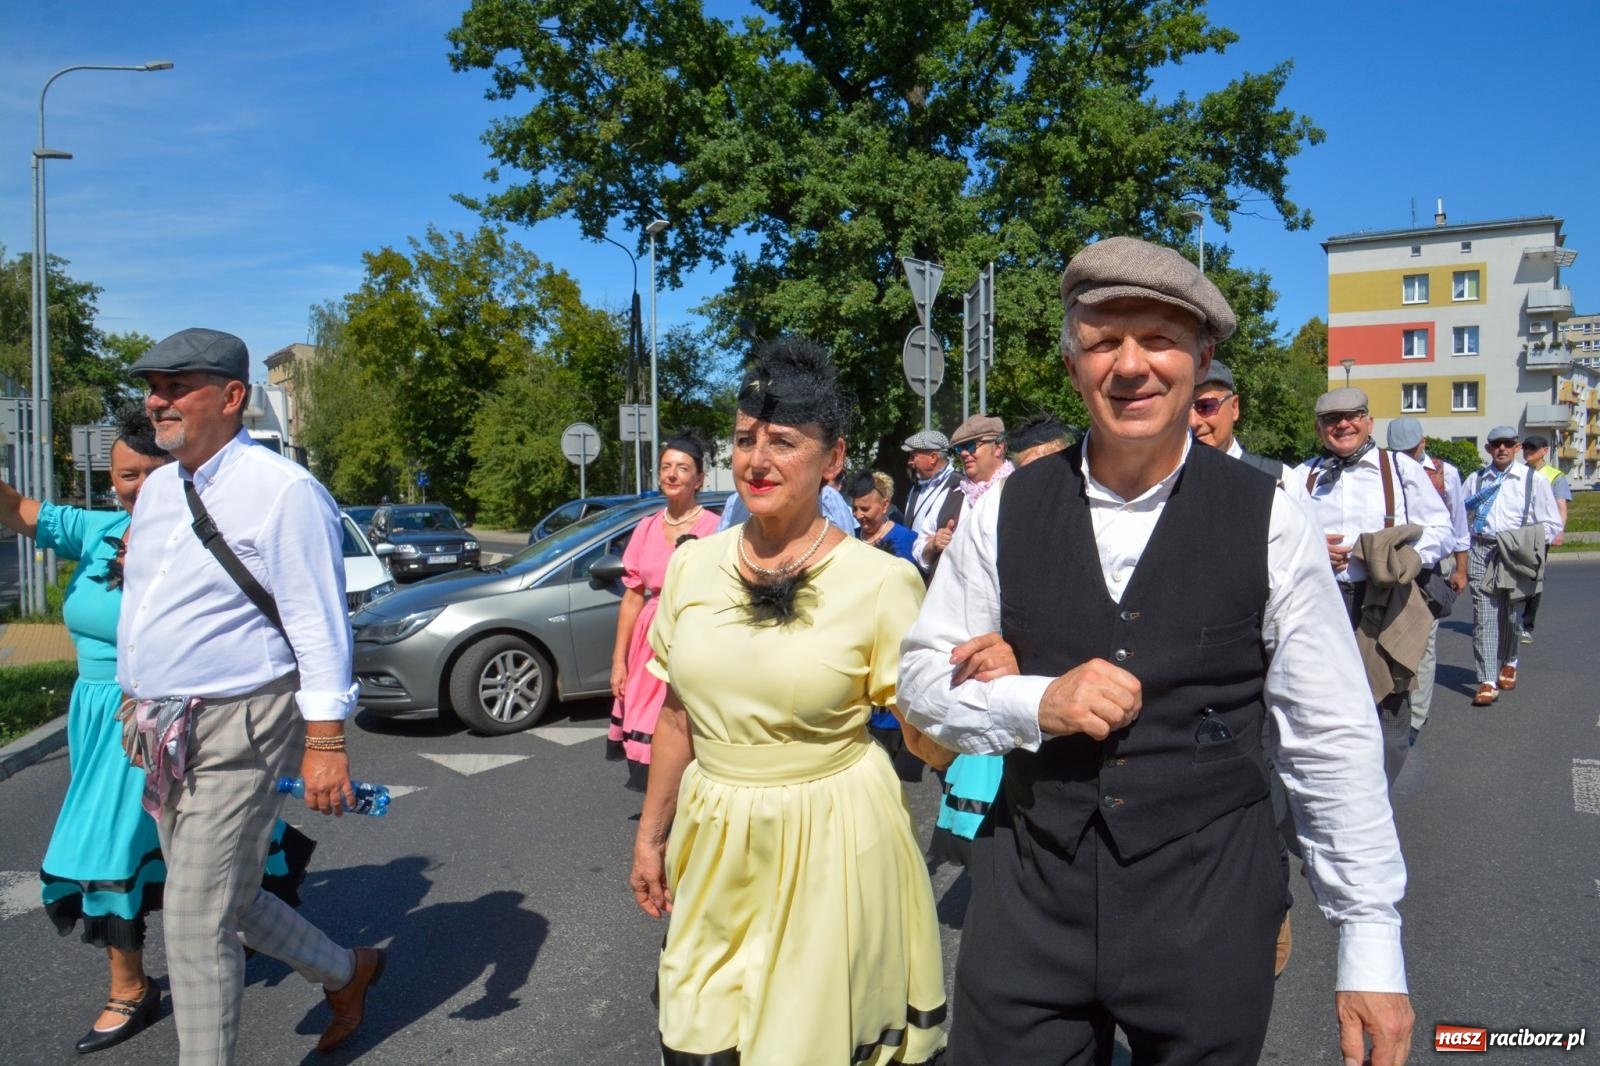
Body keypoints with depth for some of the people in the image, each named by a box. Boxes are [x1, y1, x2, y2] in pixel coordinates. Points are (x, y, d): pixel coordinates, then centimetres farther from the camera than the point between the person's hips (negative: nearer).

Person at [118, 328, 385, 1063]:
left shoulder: (282, 490, -15)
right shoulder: (157, 489, 11)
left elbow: (319, 626, -18)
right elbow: (142, 606, 19)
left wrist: (325, 742, -21)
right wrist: (135, 702, 19)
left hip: (235, 732, -9)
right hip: (164, 731, 9)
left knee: (196, 924, -1)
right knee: (225, 904, 19)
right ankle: (346, 972, 39)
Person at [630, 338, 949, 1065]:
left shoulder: (881, 581, -13)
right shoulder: (694, 564, -1)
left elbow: (929, 743, -10)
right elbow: (676, 715, 9)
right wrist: (651, 835, 15)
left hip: (831, 847, -4)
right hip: (715, 844, 4)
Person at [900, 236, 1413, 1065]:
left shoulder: (1270, 523, -7)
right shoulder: (1005, 512, -4)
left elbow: (1331, 742, -2)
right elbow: (922, 678, 3)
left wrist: (1371, 947, -1)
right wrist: (1037, 701, -15)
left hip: (1211, 903, 0)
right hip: (1029, 895, 1)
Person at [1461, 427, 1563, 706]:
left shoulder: (1532, 479, 5)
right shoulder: (1475, 480, 13)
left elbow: (1551, 524, 5)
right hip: (1481, 550, 1)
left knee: (1510, 615, 9)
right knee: (1484, 616, -6)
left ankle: (1508, 663, 37)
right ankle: (1488, 682, -6)